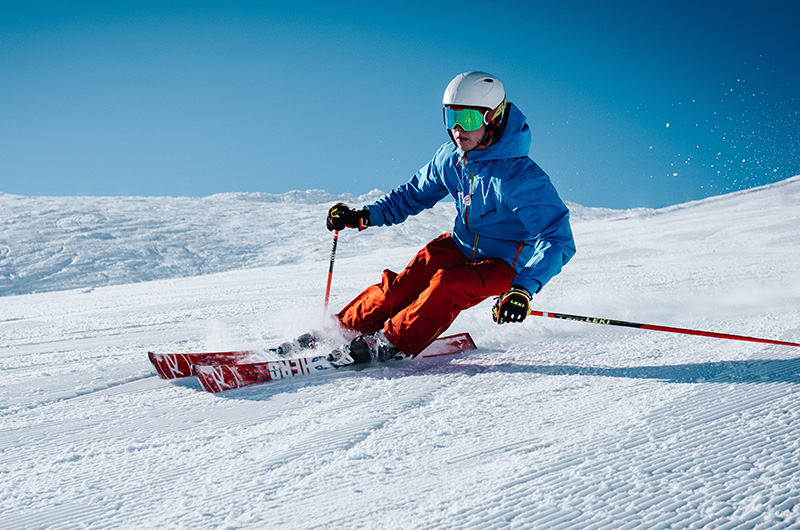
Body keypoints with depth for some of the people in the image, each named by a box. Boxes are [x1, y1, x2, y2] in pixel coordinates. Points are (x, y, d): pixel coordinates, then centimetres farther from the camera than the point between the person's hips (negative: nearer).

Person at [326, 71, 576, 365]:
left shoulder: (520, 177, -29)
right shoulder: (450, 157, -8)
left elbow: (557, 240, -34)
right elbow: (414, 193, 11)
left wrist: (524, 288, -47)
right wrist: (366, 215, -1)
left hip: (504, 264, -5)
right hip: (461, 245, 5)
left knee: (448, 285, -32)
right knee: (403, 287, -16)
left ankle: (391, 343, -20)